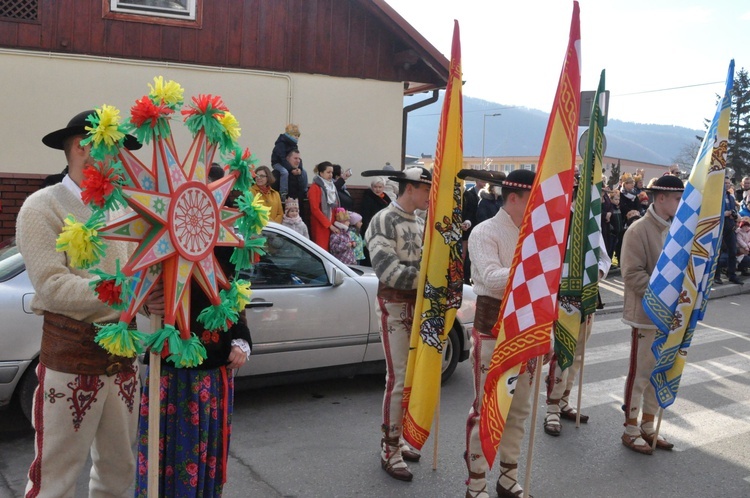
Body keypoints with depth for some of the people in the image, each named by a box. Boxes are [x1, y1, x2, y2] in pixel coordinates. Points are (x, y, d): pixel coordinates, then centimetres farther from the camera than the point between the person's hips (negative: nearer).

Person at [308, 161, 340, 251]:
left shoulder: (332, 186, 16)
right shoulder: (315, 187, -6)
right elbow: (315, 209, -12)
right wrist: (329, 225, -15)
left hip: (332, 225, 6)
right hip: (321, 226, -6)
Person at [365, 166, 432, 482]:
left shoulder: (420, 223, 12)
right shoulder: (383, 221, -12)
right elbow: (387, 269, -22)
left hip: (420, 305, 8)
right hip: (395, 306, -8)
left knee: (414, 376, 13)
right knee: (399, 379, -6)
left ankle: (398, 437, 27)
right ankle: (389, 450, 5)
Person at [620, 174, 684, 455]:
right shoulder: (639, 230, -14)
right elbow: (632, 273, -18)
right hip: (646, 315, -7)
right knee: (640, 373, 3)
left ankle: (648, 426, 28)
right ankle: (630, 431, 16)